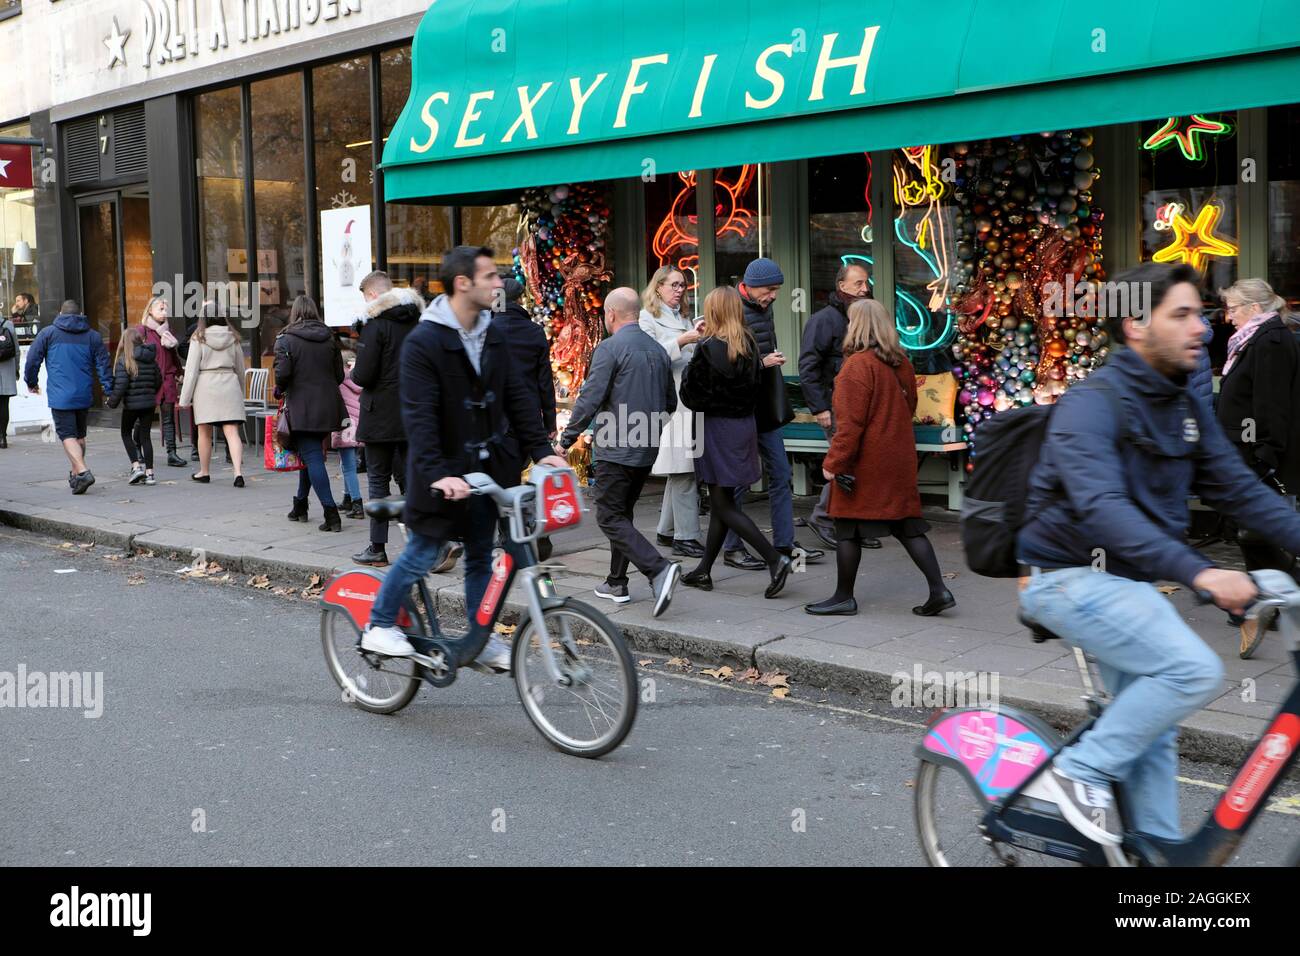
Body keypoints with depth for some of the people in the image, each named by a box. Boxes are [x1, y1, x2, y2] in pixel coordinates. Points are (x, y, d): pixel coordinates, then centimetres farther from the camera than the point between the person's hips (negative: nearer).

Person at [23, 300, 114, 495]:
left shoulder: (48, 333, 2)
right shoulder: (93, 336, 8)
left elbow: (33, 359, 3)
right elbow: (104, 364, 4)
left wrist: (32, 382, 18)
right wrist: (109, 391, 7)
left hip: (60, 396, -4)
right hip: (84, 395, 4)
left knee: (67, 435, -6)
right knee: (80, 435, 17)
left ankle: (82, 471, -24)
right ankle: (75, 474, 27)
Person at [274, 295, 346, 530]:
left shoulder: (286, 339, -7)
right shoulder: (329, 337, 7)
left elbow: (283, 372, -16)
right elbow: (339, 375, 7)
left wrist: (279, 389, 3)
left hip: (302, 407, -5)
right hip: (327, 406, 5)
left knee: (312, 458, -6)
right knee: (311, 454, 19)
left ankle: (331, 512, -15)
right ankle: (300, 506, 32)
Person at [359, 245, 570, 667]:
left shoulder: (494, 334, 5)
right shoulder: (423, 341, -17)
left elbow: (516, 396, 7)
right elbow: (419, 415, -24)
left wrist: (541, 449, -2)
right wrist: (436, 473, -34)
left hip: (486, 465, 6)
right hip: (444, 470, -6)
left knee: (480, 556, 13)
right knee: (423, 553, 3)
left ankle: (482, 640, 23)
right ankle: (379, 626, 21)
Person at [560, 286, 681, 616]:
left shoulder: (609, 348, -12)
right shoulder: (658, 350, 11)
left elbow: (589, 400, -16)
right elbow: (670, 403, 17)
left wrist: (565, 441, -8)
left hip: (615, 450, -8)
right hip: (646, 451, 8)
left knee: (610, 518, -4)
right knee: (623, 513, 18)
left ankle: (659, 569, -20)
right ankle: (616, 583, 23)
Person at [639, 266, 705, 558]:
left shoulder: (684, 319, 22)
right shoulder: (648, 318, 1)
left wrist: (701, 340, 6)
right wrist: (682, 341, -19)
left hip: (689, 401, 7)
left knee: (679, 471, 8)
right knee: (682, 470, -11)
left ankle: (667, 531, 16)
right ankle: (685, 536, -9)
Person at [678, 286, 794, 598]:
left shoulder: (708, 349, -17)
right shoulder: (749, 346, 4)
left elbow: (691, 396, -13)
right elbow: (754, 388, 12)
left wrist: (687, 372, 3)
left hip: (717, 428, -8)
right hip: (745, 424, 8)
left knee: (723, 506, -1)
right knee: (722, 501, 14)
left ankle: (775, 559, -12)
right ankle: (703, 571, 23)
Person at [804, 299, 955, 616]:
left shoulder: (857, 365, -16)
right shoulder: (901, 363, 9)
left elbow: (850, 423, -19)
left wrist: (833, 462, -15)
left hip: (864, 462, -7)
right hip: (899, 460, 8)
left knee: (847, 529, 5)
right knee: (908, 526, 10)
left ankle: (844, 597, 13)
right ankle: (938, 590, 5)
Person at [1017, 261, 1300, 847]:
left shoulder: (1187, 410, 7)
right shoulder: (1092, 403, -20)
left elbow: (1238, 491, 7)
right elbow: (1101, 508, -33)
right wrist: (1200, 573, -42)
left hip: (1128, 582, 9)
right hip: (1070, 578, -9)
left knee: (1153, 726, 12)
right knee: (1194, 669, -22)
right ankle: (1082, 771, -8)